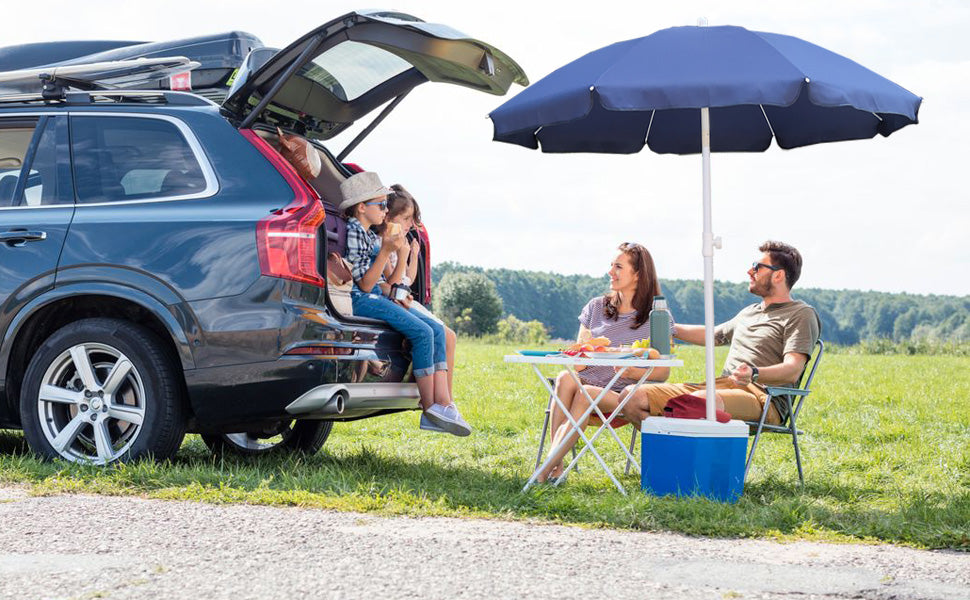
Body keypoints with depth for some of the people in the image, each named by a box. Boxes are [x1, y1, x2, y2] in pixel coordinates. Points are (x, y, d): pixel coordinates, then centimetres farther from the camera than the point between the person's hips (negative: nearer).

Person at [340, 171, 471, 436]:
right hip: (361, 301, -9)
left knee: (437, 329, -6)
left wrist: (402, 253, 6)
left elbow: (388, 283, 16)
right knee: (423, 333, -21)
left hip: (380, 297, 9)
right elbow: (365, 284, -16)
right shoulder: (353, 233, -9)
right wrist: (385, 252, -20)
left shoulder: (373, 236, 20)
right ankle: (429, 409, -17)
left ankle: (443, 402, -15)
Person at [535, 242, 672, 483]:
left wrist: (634, 372, -17)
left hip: (622, 394, -3)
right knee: (566, 378, -33)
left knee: (584, 395, -35)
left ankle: (547, 468, -35)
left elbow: (663, 373, 2)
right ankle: (557, 465, -38)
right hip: (586, 382, 3)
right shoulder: (596, 307, 16)